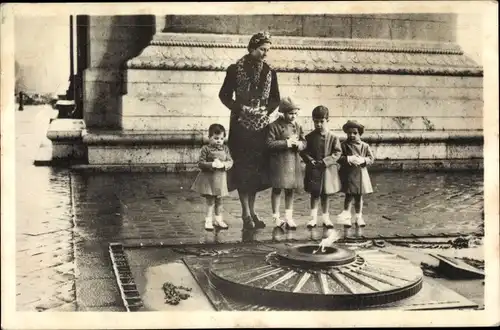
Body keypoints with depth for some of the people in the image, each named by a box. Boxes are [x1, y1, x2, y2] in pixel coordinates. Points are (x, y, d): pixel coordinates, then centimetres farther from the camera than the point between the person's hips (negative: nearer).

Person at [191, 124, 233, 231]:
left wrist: (223, 164, -19)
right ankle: (208, 220, 8)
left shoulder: (225, 149, 4)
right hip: (208, 178, -4)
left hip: (220, 178, 4)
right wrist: (212, 164, -24)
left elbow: (230, 162, 2)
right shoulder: (205, 149, -8)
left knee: (219, 200, 15)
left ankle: (218, 219, 28)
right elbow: (201, 163, -12)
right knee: (210, 200, -1)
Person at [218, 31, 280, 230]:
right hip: (241, 125, -4)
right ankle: (246, 213, -1)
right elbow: (224, 95, 0)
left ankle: (252, 212, 14)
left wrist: (266, 109, -3)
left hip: (261, 125, 4)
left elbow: (275, 99, 15)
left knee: (258, 168, 5)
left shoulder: (270, 73, 9)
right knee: (243, 168, -6)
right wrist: (241, 108, -11)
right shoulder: (235, 70, -2)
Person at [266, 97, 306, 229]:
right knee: (277, 189, 2)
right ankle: (276, 217, 12)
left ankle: (289, 217, 20)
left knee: (290, 189, 10)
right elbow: (269, 144, -14)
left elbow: (304, 143, 11)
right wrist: (286, 143, -18)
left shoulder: (297, 126, 8)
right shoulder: (274, 126, -9)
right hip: (279, 162, -5)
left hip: (294, 161, 5)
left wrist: (298, 144, -13)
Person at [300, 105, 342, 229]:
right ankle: (313, 217, 11)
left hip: (328, 170, 0)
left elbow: (337, 153, -6)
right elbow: (303, 151, 0)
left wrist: (325, 161, -17)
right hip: (313, 170, 0)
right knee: (314, 194, 4)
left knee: (325, 194, 10)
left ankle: (326, 217, 20)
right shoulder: (309, 137, 0)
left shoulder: (333, 138, -3)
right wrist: (310, 160, -16)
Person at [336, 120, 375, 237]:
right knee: (348, 198, -4)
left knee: (358, 198, 11)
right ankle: (346, 224, 4)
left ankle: (359, 224, 22)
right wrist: (349, 159, -22)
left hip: (360, 175, 3)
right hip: (348, 175, -3)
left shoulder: (364, 146, 4)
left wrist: (363, 160, -16)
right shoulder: (344, 145, -2)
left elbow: (371, 158, 2)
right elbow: (338, 158, -9)